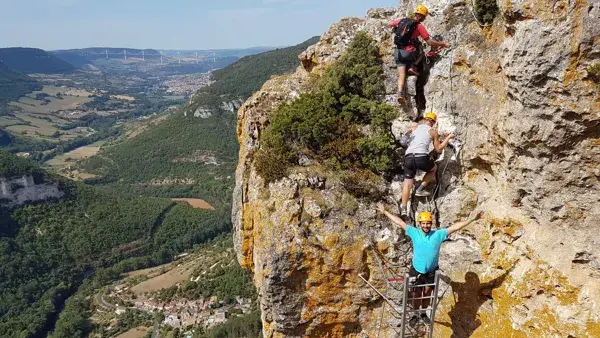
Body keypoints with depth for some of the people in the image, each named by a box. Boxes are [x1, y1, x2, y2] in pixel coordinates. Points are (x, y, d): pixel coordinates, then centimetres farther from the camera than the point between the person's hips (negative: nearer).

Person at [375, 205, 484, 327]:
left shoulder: (438, 234, -7)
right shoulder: (414, 233, -8)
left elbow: (455, 227, -8)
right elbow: (400, 222, -7)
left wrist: (473, 219, -9)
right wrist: (385, 212, -7)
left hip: (431, 271, 1)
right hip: (416, 271, -1)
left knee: (427, 294, 15)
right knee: (417, 294, 8)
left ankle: (423, 313, 38)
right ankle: (415, 314, 30)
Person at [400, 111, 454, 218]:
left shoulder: (413, 128, 18)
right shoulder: (433, 132, 12)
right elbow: (438, 149, 17)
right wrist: (448, 138, 27)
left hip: (408, 156, 3)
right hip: (421, 157, -3)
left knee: (408, 183, 6)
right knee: (433, 168, 30)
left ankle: (403, 208, -7)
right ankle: (420, 189, 18)